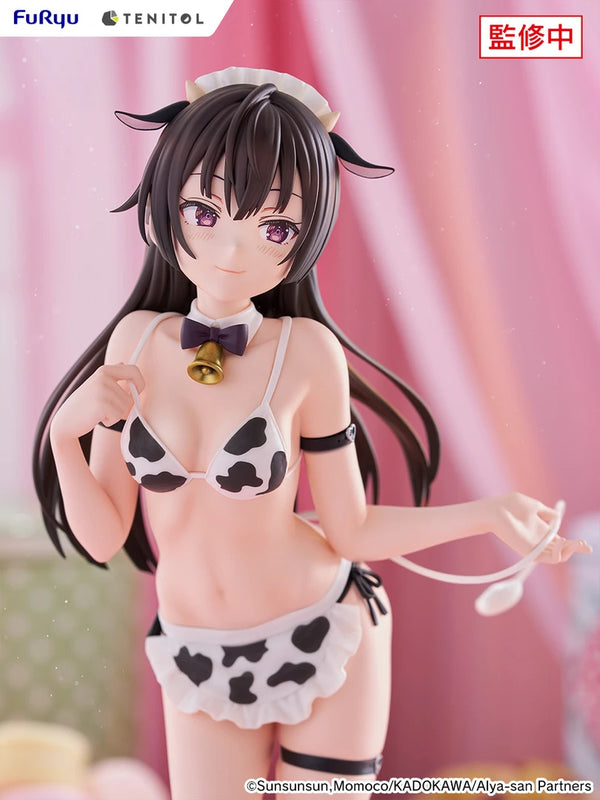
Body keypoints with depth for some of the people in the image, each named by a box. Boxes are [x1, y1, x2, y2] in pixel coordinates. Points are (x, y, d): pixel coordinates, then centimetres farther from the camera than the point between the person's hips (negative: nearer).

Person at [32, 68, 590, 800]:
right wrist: (63, 431, -22)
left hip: (327, 637, -2)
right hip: (202, 662, 3)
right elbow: (102, 536, -6)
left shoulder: (305, 350, -18)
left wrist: (488, 514, -18)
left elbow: (349, 528, -10)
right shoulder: (137, 339, -9)